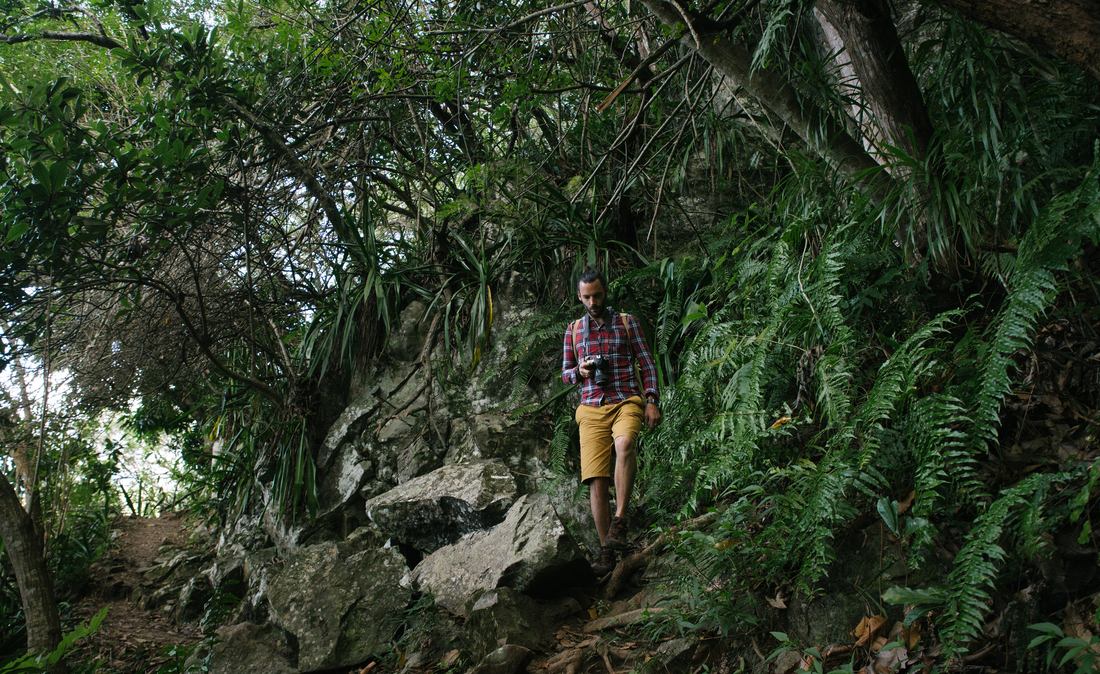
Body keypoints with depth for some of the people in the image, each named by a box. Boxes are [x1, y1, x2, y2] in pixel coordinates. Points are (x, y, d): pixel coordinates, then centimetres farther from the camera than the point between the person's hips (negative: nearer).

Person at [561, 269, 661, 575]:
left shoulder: (626, 322, 9)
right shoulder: (573, 329, 15)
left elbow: (647, 363, 8)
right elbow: (565, 374, 19)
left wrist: (652, 401, -3)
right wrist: (580, 371, -4)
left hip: (626, 401, -2)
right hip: (591, 409, 2)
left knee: (624, 444, -35)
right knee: (596, 478, -7)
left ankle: (620, 519, -27)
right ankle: (607, 550, 1)